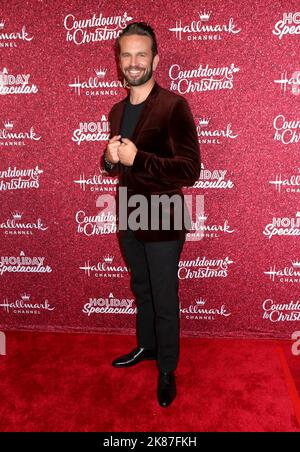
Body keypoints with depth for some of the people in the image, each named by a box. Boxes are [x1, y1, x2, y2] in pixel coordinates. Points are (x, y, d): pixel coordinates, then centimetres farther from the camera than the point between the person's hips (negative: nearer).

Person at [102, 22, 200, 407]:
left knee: (165, 301, 9)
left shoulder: (173, 106, -15)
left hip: (162, 222, -6)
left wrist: (136, 158, -24)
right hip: (128, 219, 7)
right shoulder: (117, 111, 7)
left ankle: (167, 371, 31)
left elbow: (189, 171, -20)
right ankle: (146, 346, 47)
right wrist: (109, 159, -6)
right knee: (141, 292, 23)